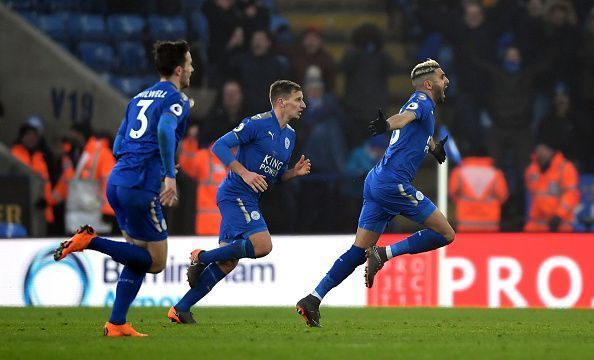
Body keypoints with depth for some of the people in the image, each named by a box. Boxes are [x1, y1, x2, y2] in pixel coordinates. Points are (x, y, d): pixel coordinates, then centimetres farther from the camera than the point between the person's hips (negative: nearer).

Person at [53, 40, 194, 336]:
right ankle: (90, 241, -13)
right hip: (141, 187, -8)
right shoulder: (177, 100, -3)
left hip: (117, 181, 9)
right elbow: (165, 131, -24)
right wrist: (170, 176, -24)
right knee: (155, 262, -1)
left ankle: (116, 324, 6)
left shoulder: (139, 98, 22)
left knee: (140, 257, 15)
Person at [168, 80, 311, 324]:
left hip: (249, 201, 9)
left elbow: (276, 175, 24)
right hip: (236, 194, -9)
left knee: (227, 262, 5)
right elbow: (220, 146, -15)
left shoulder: (290, 135, 16)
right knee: (263, 245, -24)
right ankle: (203, 257, -10)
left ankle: (181, 309, 8)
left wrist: (295, 172, 4)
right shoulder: (257, 123, -11)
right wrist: (245, 173, -23)